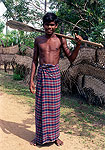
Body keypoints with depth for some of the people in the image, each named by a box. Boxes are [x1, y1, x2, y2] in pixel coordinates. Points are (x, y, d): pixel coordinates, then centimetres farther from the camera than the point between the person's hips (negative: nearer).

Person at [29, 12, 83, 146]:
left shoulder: (60, 40, 3)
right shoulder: (38, 40, 6)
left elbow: (71, 59, 5)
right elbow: (35, 61, 8)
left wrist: (78, 45, -10)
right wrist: (31, 80, 3)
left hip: (54, 73, -1)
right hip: (41, 73, 1)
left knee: (54, 105, 6)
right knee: (40, 106, 5)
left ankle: (54, 135, 24)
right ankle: (40, 136, 22)